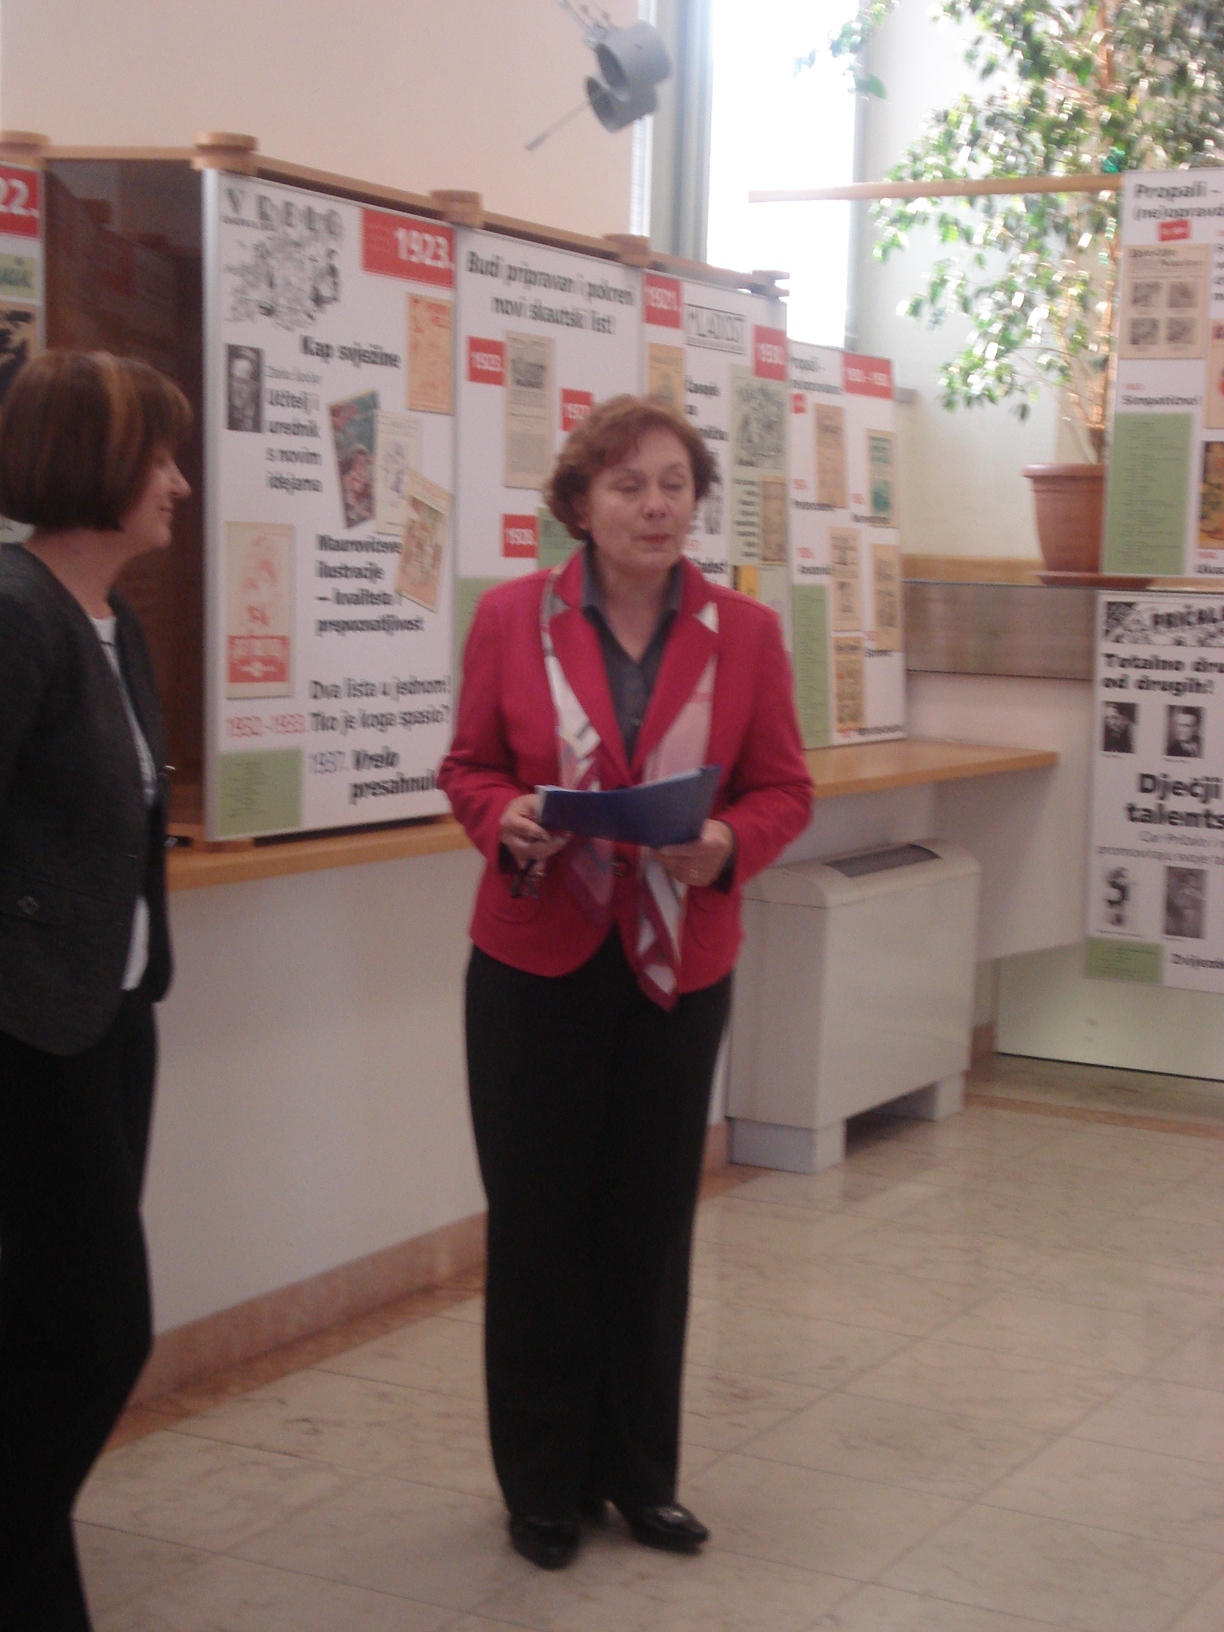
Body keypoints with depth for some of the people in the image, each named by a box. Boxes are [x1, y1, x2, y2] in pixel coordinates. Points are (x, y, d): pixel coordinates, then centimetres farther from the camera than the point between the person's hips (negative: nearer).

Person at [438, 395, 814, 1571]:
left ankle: (641, 1473, 26)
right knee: (537, 1223, 4)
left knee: (651, 1225, 9)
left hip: (679, 968, 1)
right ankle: (544, 1484, 21)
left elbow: (784, 788, 5)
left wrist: (728, 845, -16)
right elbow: (469, 767, 5)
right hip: (536, 960, -1)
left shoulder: (744, 632, 1)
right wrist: (505, 821, -17)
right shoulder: (512, 618, -2)